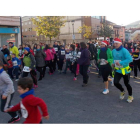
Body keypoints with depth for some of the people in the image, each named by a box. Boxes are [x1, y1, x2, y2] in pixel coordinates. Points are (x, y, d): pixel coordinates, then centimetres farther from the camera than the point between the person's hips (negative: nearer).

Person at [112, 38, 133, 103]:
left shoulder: (124, 50, -18)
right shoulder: (113, 51, 2)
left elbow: (130, 59, -27)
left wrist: (121, 63, -32)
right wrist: (113, 63, 0)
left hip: (125, 70, -5)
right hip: (118, 70, 5)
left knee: (126, 83, 8)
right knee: (115, 83, -7)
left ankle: (130, 96, 35)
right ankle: (122, 91, 27)